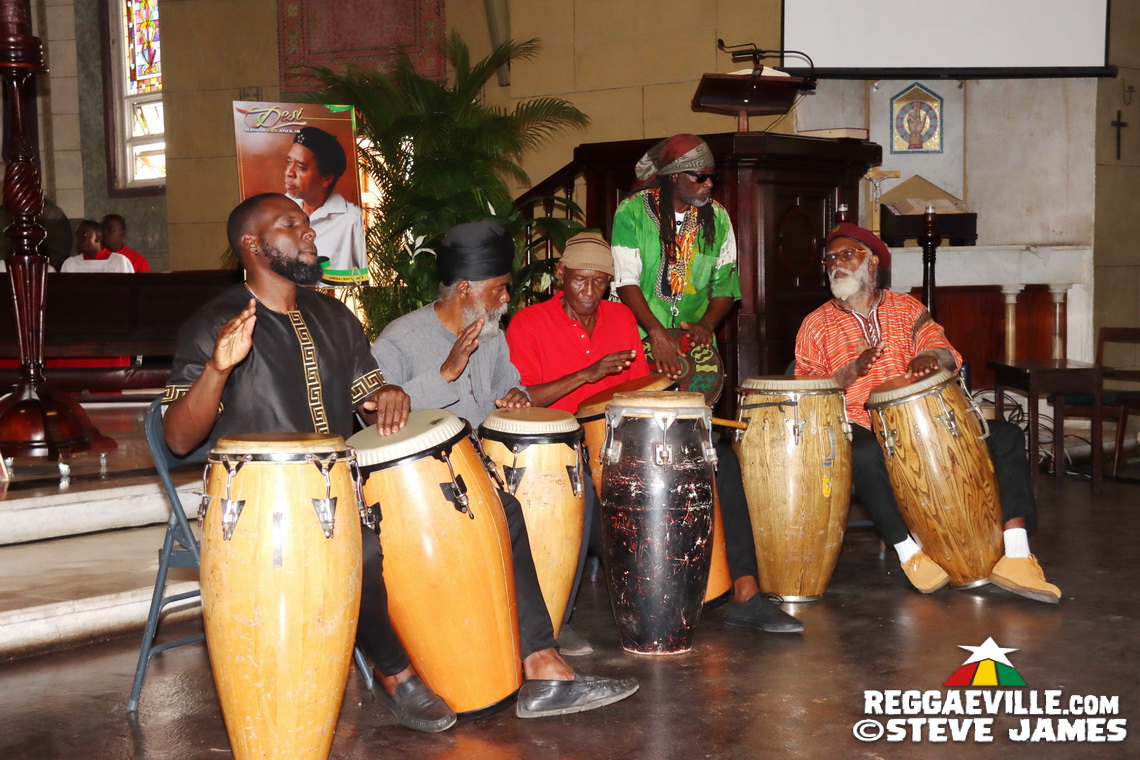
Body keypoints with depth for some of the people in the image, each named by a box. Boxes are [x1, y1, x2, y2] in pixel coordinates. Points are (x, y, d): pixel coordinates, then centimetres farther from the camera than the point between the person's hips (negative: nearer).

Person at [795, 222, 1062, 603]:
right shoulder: (817, 324, 9)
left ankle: (1015, 556, -21)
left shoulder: (906, 308, 15)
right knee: (865, 455, -40)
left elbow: (943, 350, 0)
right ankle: (910, 555, -24)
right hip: (861, 428, -3)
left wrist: (931, 356, -26)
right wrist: (851, 371, -17)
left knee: (1005, 435, -14)